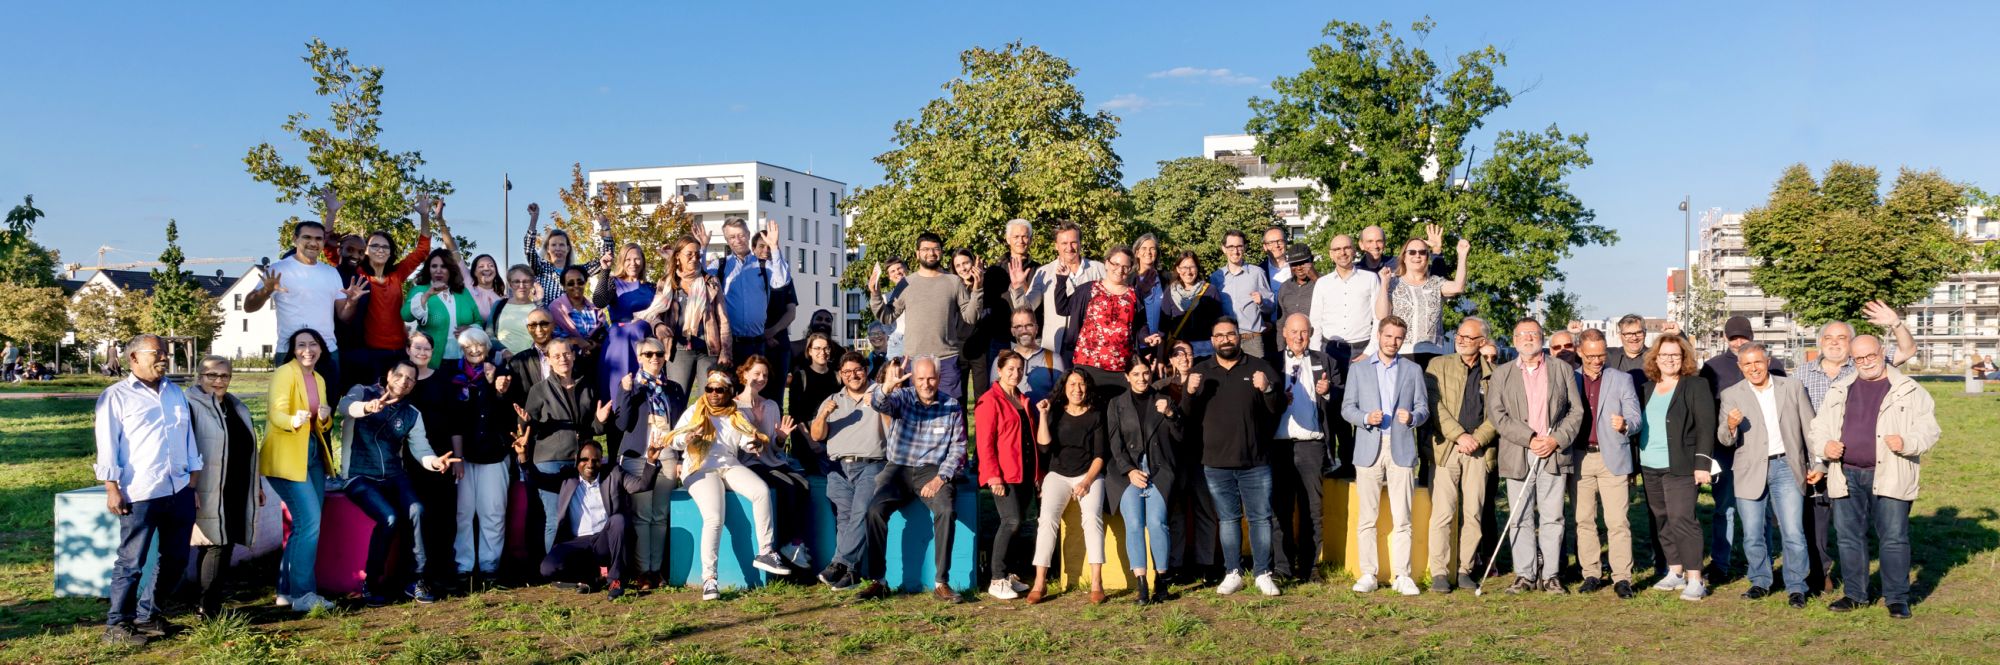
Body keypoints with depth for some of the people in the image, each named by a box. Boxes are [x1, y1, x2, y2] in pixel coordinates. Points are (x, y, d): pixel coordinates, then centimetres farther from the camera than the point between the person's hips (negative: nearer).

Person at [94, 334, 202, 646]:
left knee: (175, 558, 11)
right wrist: (112, 488, -11)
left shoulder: (175, 393, 17)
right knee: (131, 562, -1)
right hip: (139, 494, -6)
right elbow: (107, 444, -5)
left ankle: (147, 614, 26)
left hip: (179, 491, 6)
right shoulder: (115, 396, 0)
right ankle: (117, 625, 10)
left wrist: (194, 478, 13)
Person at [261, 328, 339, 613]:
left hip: (313, 455, 8)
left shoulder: (319, 379, 12)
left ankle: (287, 590, 19)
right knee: (310, 522, -15)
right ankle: (302, 594, -11)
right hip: (286, 457, -8)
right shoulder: (284, 373, -9)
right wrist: (293, 420, -43)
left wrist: (325, 418, -6)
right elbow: (275, 412, -23)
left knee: (305, 525, 10)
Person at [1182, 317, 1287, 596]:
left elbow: (1279, 408, -1)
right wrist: (1190, 393, -15)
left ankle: (1263, 574, 8)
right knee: (1227, 519, 8)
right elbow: (1186, 415, 5)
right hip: (1217, 463, 1)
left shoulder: (1258, 367, 4)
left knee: (1261, 518, 1)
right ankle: (1233, 573, 15)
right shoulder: (1200, 372, 9)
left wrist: (1268, 389, -21)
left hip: (1255, 461, -1)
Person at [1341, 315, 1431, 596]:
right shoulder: (1359, 370, 12)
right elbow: (1346, 407, 8)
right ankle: (1369, 574, 5)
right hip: (1369, 449, 0)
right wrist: (1366, 418, -12)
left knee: (1402, 518, -2)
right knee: (1366, 517, 0)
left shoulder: (1413, 371, 14)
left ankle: (1402, 576, 3)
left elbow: (1423, 408, 10)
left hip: (1401, 449, 0)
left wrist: (1412, 417, -12)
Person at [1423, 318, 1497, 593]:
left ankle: (1465, 570, 12)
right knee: (1443, 512, -6)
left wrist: (1477, 439, -10)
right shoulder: (1438, 365, 6)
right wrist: (1460, 436, -12)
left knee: (1473, 513, 3)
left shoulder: (1493, 374, 10)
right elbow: (1435, 406, -3)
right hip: (1445, 448, -2)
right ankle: (1439, 573, -1)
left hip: (1479, 451, 2)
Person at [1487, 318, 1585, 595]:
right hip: (1517, 456, 0)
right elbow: (1496, 413, -1)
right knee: (1521, 518, 2)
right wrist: (1530, 438, -11)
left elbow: (1576, 411, 6)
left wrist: (1556, 440, -8)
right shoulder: (1501, 374, 9)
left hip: (1553, 454, 0)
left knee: (1552, 517, 1)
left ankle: (1549, 575, 8)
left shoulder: (1563, 369, 10)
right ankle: (1525, 575, 7)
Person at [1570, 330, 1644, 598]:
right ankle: (1591, 575, 13)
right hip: (1579, 458, 2)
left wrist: (1625, 425, -23)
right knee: (1584, 520, 5)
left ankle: (1621, 578, -2)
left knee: (1618, 521, -6)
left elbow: (1636, 418, 0)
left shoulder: (1622, 380, 6)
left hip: (1612, 458, -2)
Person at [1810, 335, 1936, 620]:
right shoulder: (1839, 391, 13)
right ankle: (1854, 594, 19)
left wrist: (1906, 442, -22)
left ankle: (1897, 598, 8)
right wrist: (1824, 446, -4)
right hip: (1847, 476, 4)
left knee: (1894, 538, -2)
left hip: (1890, 477, -4)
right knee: (1850, 538, 9)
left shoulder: (1909, 391, 2)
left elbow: (1928, 430, -2)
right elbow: (1819, 426, 16)